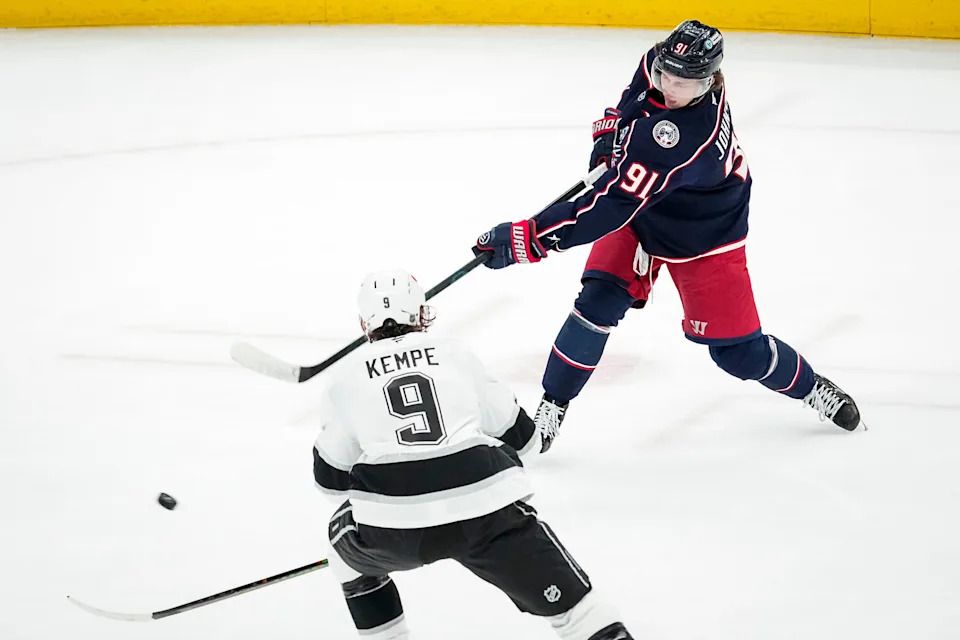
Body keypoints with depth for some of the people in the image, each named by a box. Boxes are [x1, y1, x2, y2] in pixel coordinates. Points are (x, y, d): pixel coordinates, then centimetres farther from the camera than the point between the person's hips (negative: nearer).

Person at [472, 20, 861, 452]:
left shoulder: (685, 139, -43)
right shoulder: (658, 65, -20)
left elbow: (612, 205, -47)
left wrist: (528, 238, -49)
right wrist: (610, 131, -3)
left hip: (704, 240, -6)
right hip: (638, 221, 6)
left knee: (737, 351, 4)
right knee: (599, 303, -14)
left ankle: (811, 387, 33)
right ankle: (552, 407, 0)